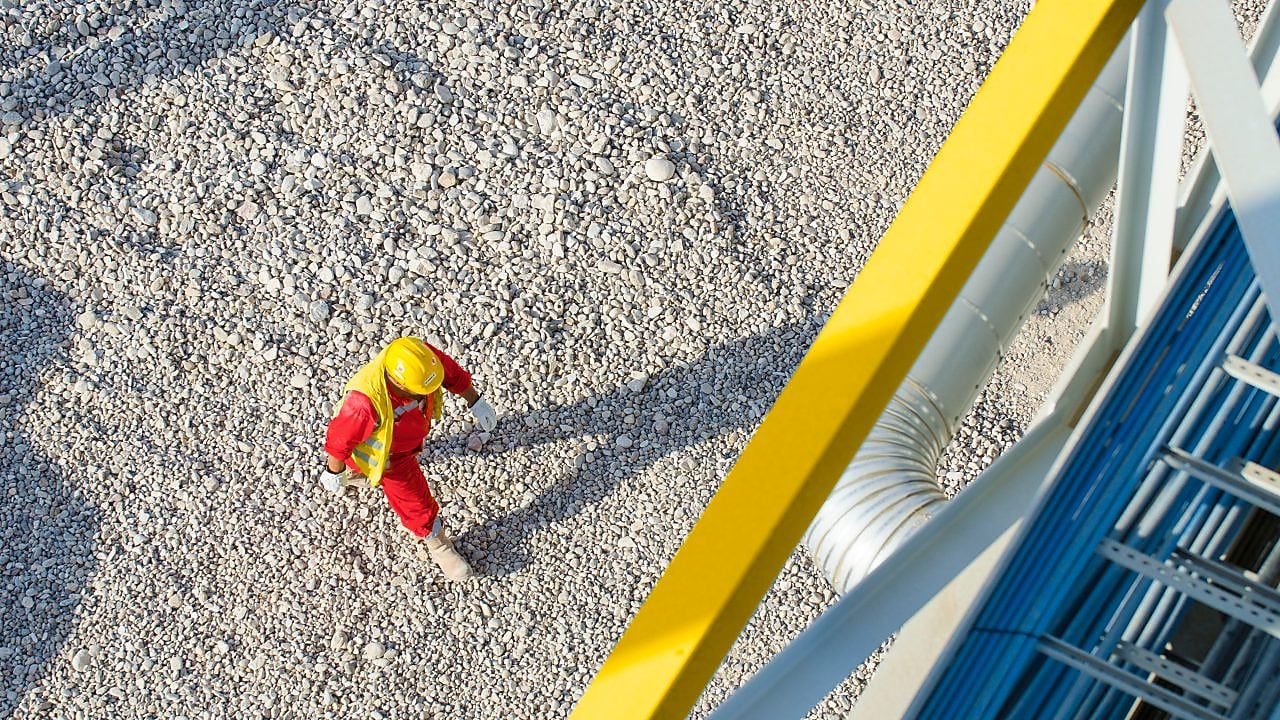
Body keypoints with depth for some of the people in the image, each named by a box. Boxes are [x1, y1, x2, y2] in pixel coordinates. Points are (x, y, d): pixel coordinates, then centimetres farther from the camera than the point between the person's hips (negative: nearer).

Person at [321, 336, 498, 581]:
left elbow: (452, 372, -13)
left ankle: (354, 470, 72)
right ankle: (438, 546, 43)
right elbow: (340, 438, -30)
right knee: (415, 502, 13)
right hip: (387, 455, -6)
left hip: (411, 433, 6)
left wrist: (475, 401, -2)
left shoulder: (423, 356, -36)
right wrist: (334, 473, -14)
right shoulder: (366, 402, -49)